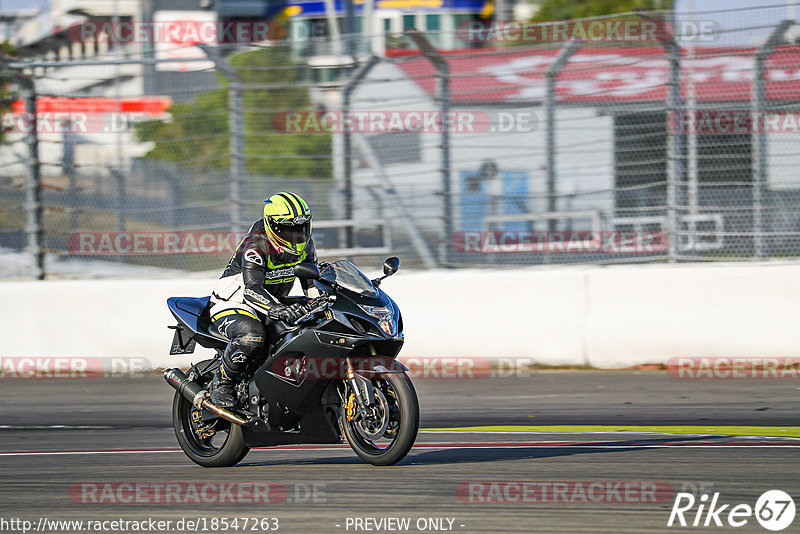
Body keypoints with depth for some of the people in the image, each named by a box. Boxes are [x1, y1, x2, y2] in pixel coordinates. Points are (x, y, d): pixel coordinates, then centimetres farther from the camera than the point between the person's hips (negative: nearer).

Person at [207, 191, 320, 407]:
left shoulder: (304, 244, -2)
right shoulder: (256, 245, -27)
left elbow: (312, 279, 10)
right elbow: (252, 290, -38)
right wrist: (279, 310, -55)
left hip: (273, 304, 8)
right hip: (234, 303, -8)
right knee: (252, 337, -39)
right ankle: (222, 382, -16)